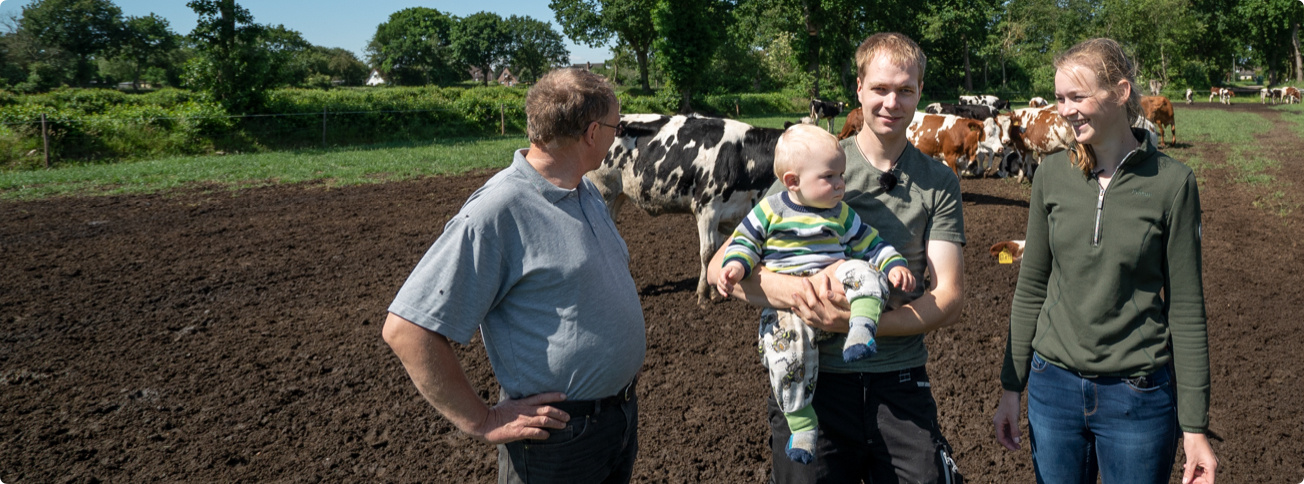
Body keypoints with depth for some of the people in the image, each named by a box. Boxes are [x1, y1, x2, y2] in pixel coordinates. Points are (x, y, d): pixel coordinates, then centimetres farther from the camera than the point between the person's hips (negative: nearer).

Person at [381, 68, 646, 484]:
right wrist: (482, 422, -18)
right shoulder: (496, 211, -22)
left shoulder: (588, 191, 6)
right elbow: (406, 329, -24)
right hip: (558, 438, -8)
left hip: (621, 414, 8)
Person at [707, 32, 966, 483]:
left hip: (900, 383, 1)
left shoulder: (938, 183, 4)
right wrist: (798, 290, -26)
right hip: (811, 379, -1)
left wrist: (856, 323, -18)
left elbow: (948, 300, -2)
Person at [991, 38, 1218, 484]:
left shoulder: (1172, 182, -8)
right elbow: (1031, 288, 6)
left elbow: (1186, 309, -5)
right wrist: (1011, 388, 7)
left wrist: (1194, 427, -5)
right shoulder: (1052, 175, -1)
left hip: (1138, 397, -2)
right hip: (1053, 388, 3)